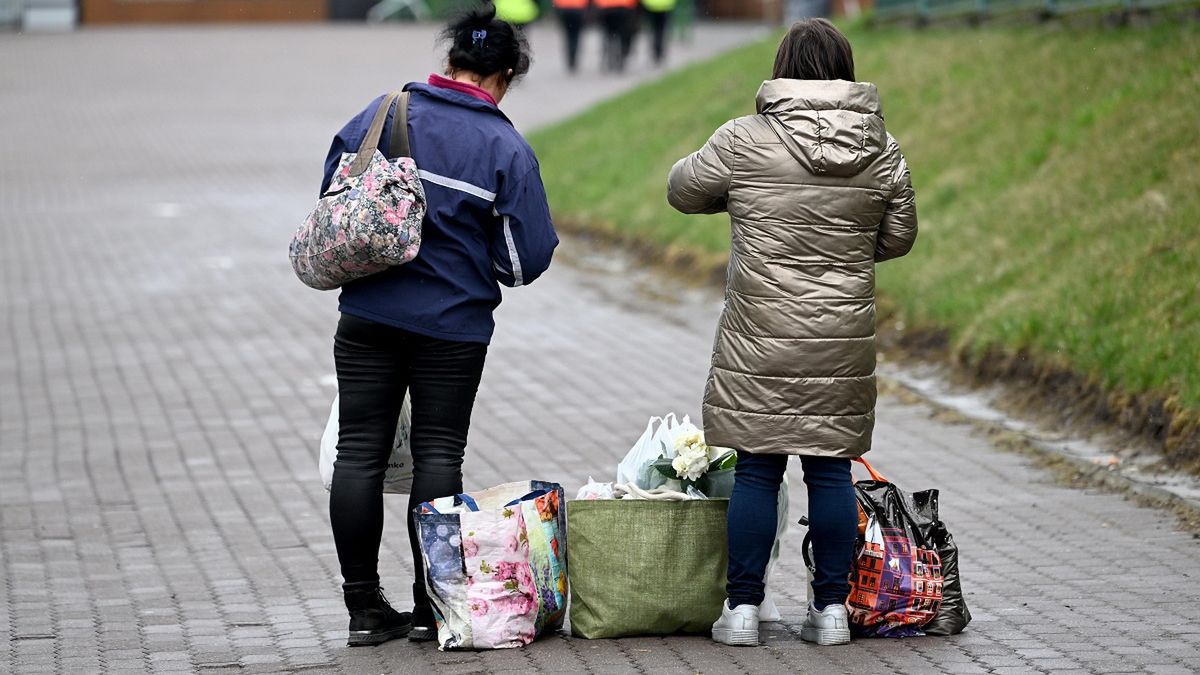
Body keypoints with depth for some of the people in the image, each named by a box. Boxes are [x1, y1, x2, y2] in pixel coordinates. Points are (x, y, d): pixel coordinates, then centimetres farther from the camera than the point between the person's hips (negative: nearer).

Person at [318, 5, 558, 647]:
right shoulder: (507, 148, -8)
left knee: (358, 454, 6)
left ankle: (364, 606, 9)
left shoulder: (382, 113, -1)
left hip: (367, 314, 2)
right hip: (454, 327, -2)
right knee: (438, 456, 6)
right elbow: (529, 257, -6)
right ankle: (430, 606, 8)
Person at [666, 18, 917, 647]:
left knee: (757, 468, 5)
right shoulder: (883, 152, 1)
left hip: (760, 339, -2)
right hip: (843, 342, 2)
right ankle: (831, 609, 12)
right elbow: (898, 238, 11)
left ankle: (742, 608, 8)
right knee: (831, 469, 8)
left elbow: (683, 190, 8)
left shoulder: (743, 141, -7)